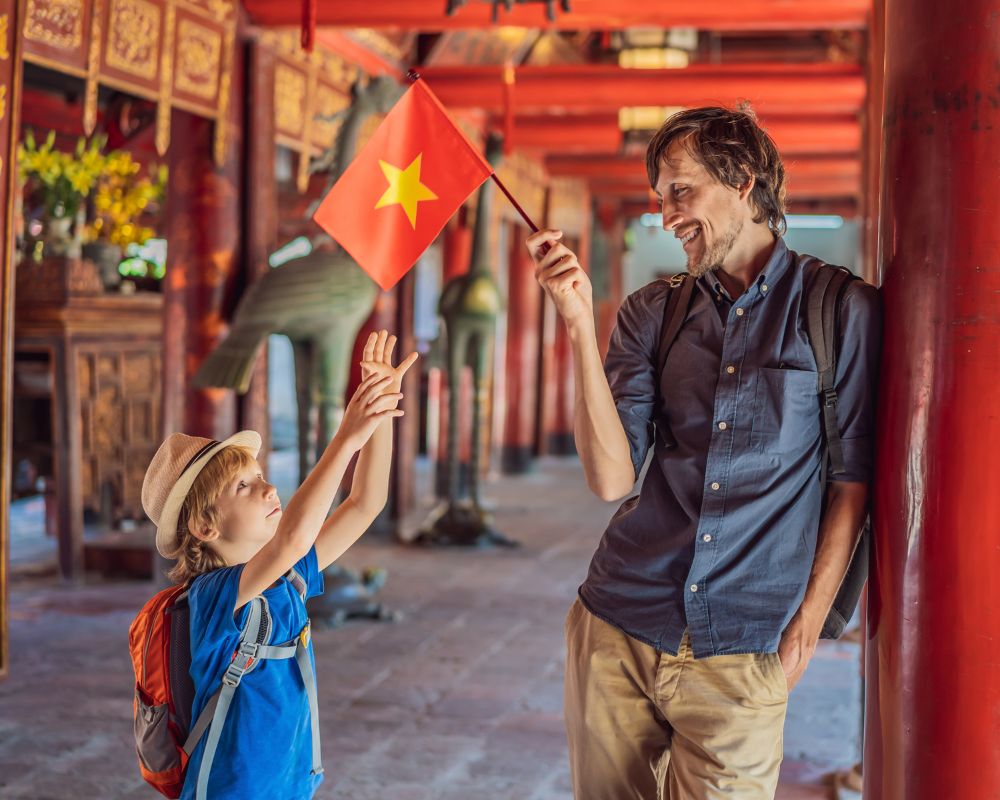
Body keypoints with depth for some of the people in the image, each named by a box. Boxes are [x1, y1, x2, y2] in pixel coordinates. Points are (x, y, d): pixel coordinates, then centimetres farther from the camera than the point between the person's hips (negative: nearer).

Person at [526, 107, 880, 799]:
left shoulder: (842, 309, -2)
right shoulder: (653, 312, 6)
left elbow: (854, 477, 2)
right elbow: (612, 478, -5)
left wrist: (807, 624, -1)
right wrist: (579, 322, -12)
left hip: (740, 653, -3)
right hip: (619, 628, 3)